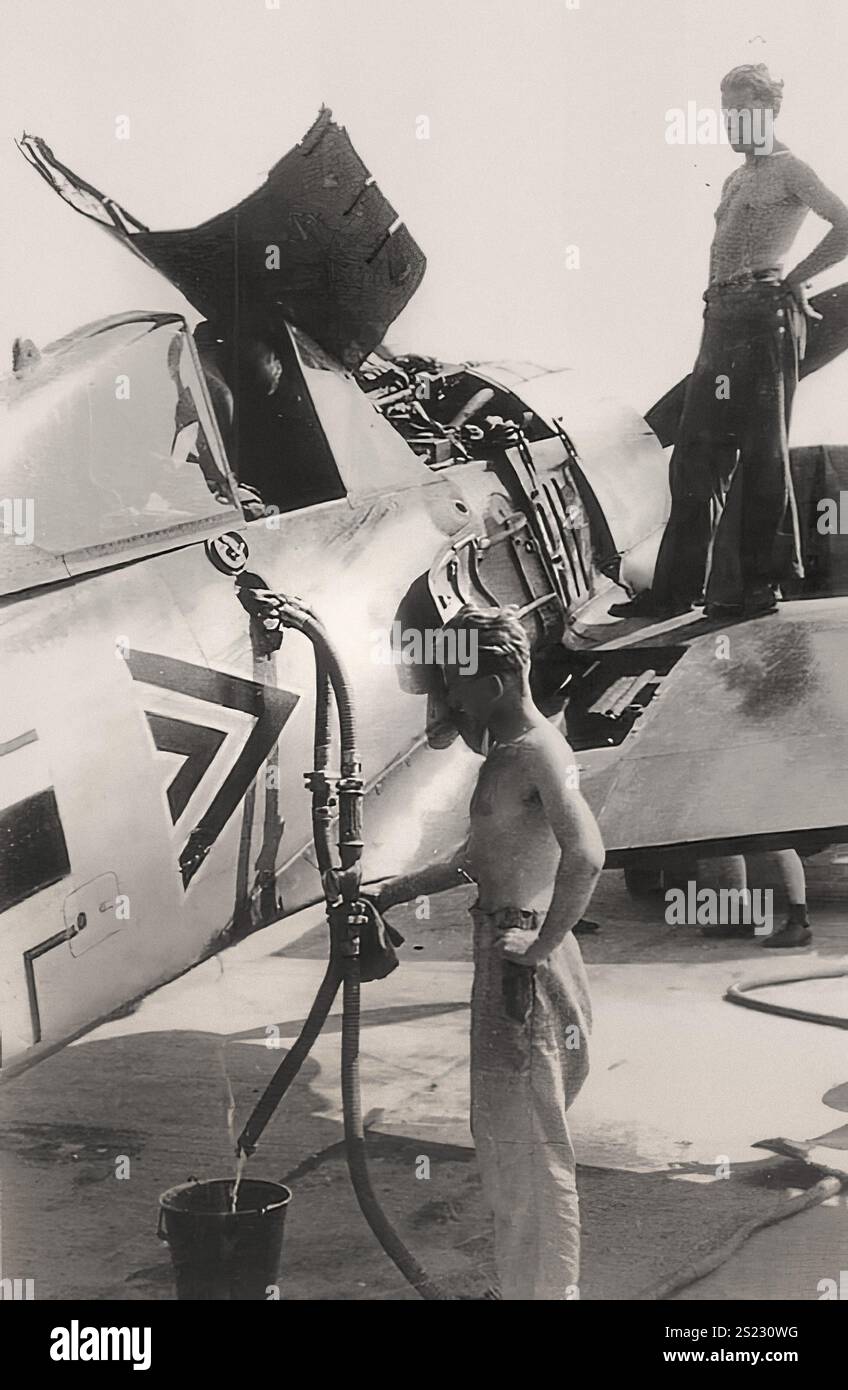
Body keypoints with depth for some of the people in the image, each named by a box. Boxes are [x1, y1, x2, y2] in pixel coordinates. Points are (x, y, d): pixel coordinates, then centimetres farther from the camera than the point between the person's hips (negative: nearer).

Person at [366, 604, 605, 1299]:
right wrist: (396, 890, 27)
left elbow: (586, 855, -32)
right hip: (502, 961, 10)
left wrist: (543, 943, -26)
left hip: (528, 968, -10)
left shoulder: (540, 750, -17)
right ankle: (523, 1283, 30)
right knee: (503, 1137, 18)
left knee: (530, 1143, -1)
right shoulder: (504, 752, 15)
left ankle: (548, 1287, 10)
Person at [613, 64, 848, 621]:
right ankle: (678, 588, 9)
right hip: (722, 318, 9)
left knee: (762, 454, -6)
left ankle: (760, 583, 0)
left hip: (765, 314, -9)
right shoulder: (735, 181, 24)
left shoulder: (789, 169, 0)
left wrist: (794, 279, -8)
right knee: (696, 454, 6)